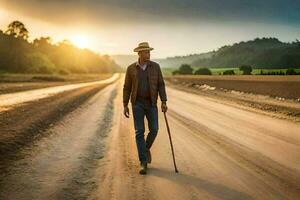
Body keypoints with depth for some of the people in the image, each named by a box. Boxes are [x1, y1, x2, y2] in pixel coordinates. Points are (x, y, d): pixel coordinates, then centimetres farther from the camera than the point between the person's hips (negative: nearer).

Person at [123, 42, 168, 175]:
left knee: (154, 129, -5)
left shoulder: (155, 66, 0)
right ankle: (143, 163, -3)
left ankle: (146, 148, 27)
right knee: (139, 132, -7)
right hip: (137, 103, -1)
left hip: (151, 103, 1)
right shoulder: (131, 68, -1)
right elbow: (127, 88, 3)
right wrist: (125, 106, -2)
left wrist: (164, 102, -10)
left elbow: (160, 85, 0)